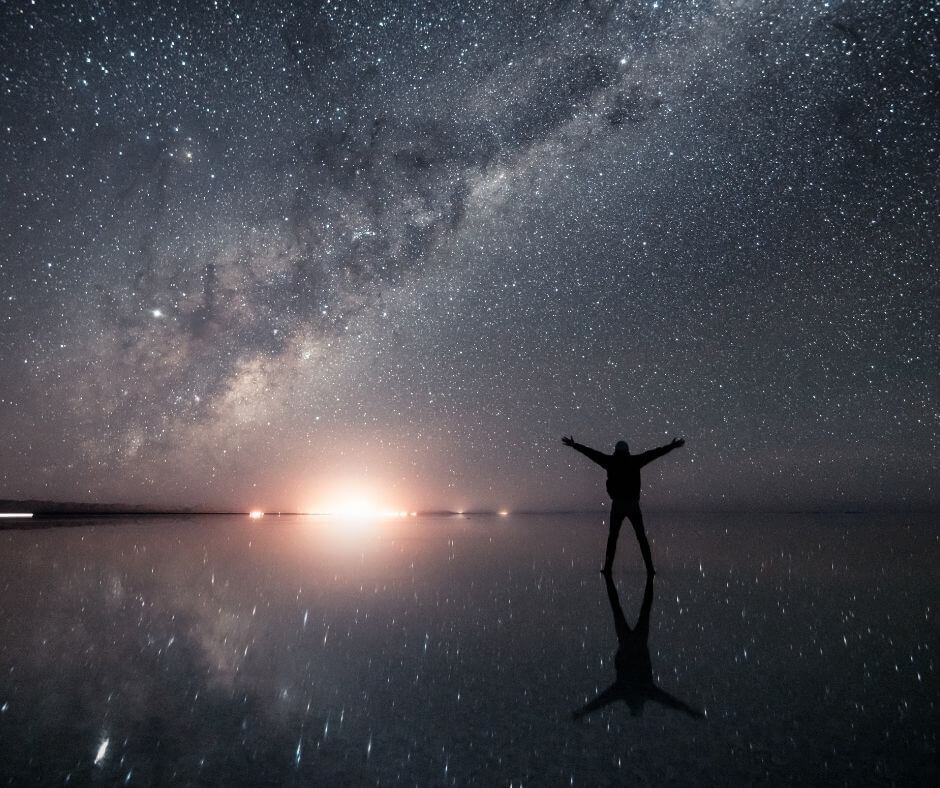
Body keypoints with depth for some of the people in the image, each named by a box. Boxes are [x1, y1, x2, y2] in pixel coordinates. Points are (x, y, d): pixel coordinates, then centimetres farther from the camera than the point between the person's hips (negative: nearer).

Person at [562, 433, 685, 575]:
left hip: (617, 504, 0)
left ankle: (608, 567, 6)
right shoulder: (635, 460, 2)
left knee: (612, 536, 10)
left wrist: (574, 445, 20)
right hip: (633, 504, 0)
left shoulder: (610, 461, 3)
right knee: (641, 537, 8)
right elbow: (656, 452, 10)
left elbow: (591, 452, 10)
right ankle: (650, 568, 4)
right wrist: (673, 445, 20)